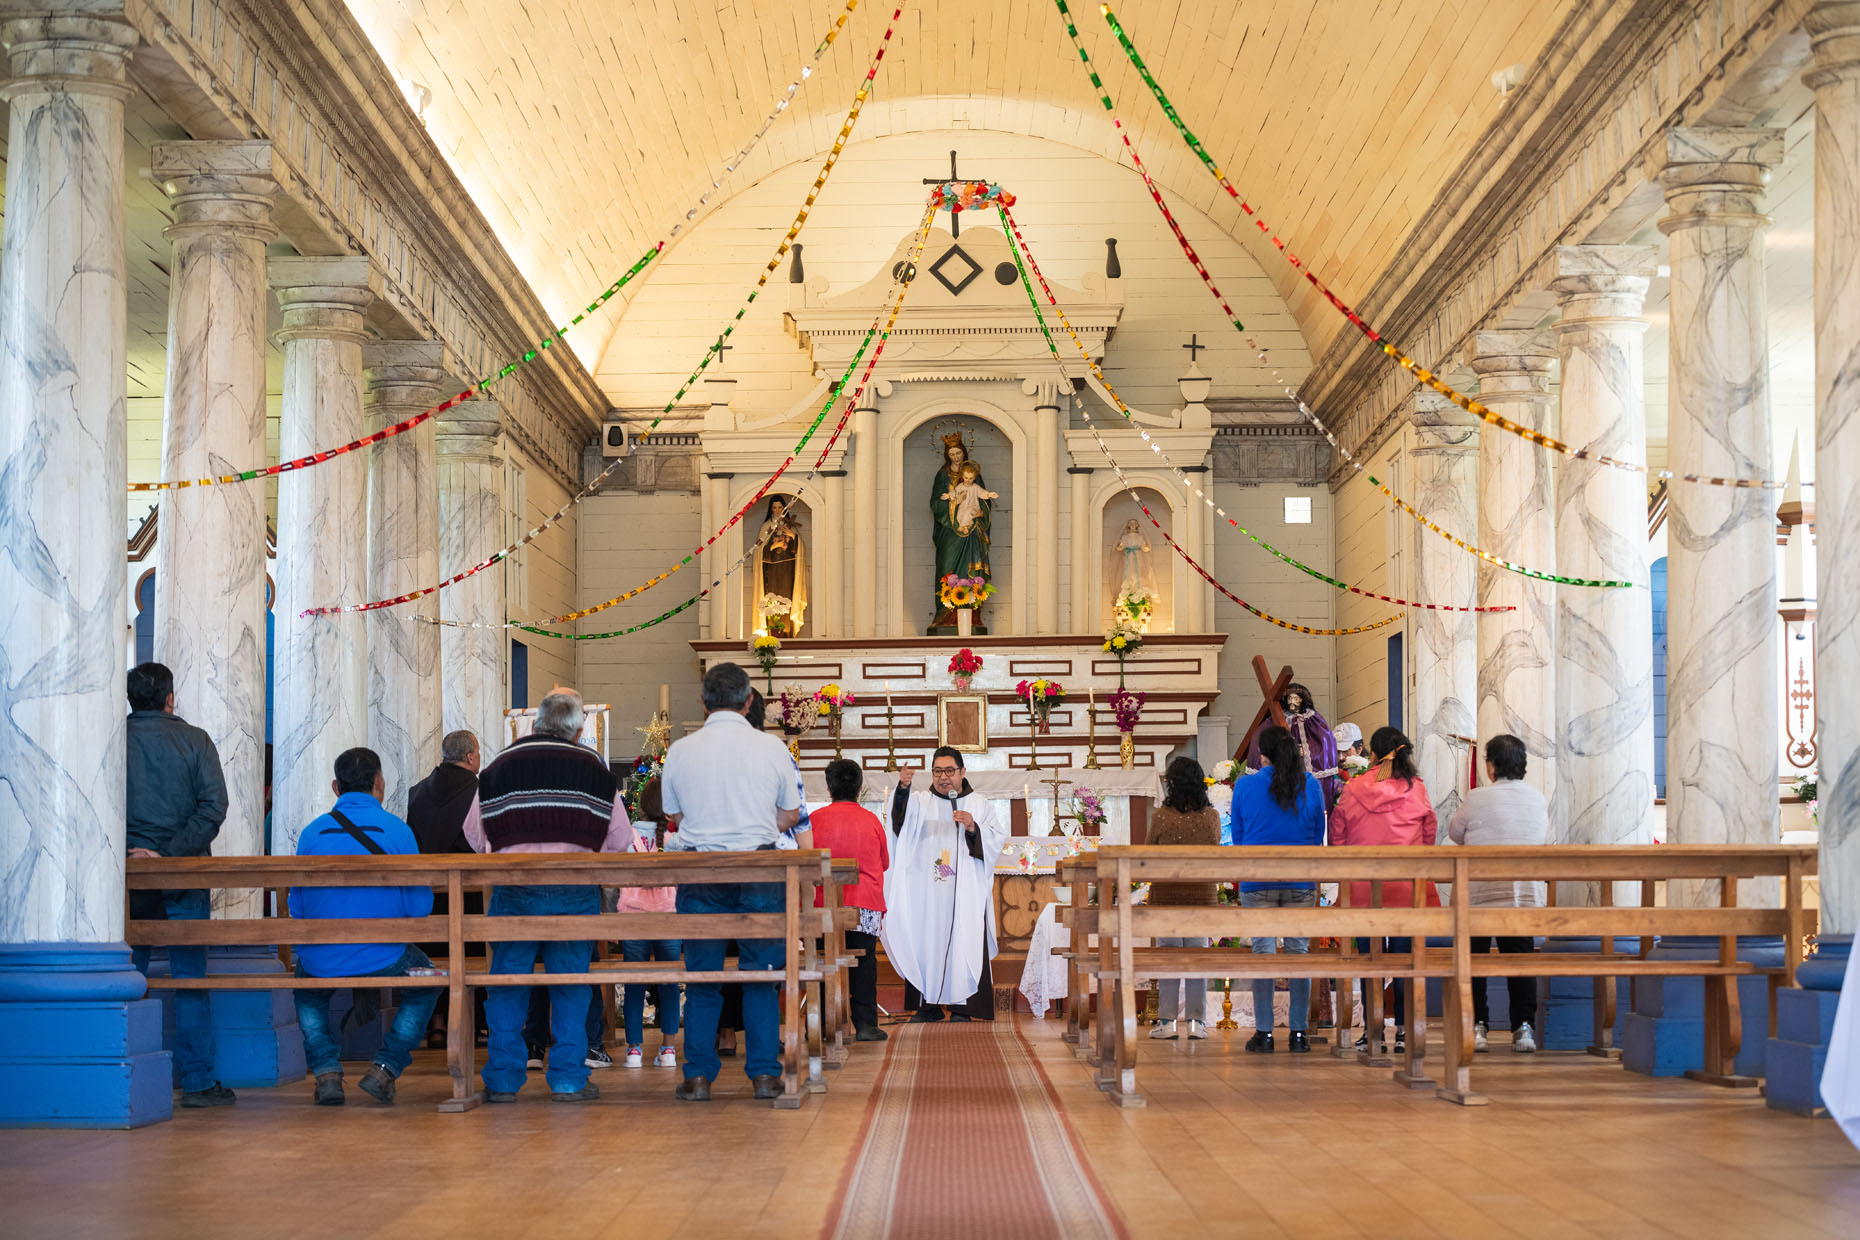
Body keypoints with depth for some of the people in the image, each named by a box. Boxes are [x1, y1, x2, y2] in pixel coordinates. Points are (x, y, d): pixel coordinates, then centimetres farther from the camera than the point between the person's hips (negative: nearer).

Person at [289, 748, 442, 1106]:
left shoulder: (311, 833, 0)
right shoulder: (398, 830, -6)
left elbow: (297, 909, 7)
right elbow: (420, 908, -3)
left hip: (321, 963, 2)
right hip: (383, 960, -2)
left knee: (307, 995, 36)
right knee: (426, 983, 28)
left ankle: (326, 1073, 17)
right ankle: (385, 1070, 15)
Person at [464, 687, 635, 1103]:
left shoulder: (498, 767, 6)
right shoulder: (595, 768, 4)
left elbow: (475, 834, 11)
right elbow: (620, 840, 7)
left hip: (513, 890, 0)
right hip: (576, 891, 0)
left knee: (508, 982, 9)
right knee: (571, 984, 7)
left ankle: (503, 1080, 10)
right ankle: (568, 1079, 8)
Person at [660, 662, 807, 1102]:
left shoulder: (680, 750, 0)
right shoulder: (771, 747, -1)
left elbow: (674, 816, 12)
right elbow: (790, 814, 9)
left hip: (699, 872, 1)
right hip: (759, 870, 0)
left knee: (701, 977, 7)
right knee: (760, 975, 7)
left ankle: (698, 1077, 7)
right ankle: (764, 1074, 7)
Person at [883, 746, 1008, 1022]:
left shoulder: (978, 803, 13)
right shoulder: (920, 801, 11)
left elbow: (998, 838, 5)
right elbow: (902, 818, -11)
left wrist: (974, 828, -13)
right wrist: (903, 789, -30)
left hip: (966, 892, -1)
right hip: (926, 892, 1)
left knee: (963, 943, -7)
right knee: (926, 943, -2)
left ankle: (962, 1006, -2)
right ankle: (930, 1003, 7)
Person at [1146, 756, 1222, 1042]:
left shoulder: (1161, 817, -11)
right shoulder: (1212, 816, -4)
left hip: (1166, 893, -2)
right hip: (1202, 893, 2)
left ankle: (1167, 1020, 4)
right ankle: (1196, 1020, 7)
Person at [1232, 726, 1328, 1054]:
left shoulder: (1245, 786, -3)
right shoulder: (1310, 785, 0)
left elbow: (1238, 835, 6)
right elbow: (1319, 833, 10)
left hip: (1257, 881, -1)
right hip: (1301, 880, 1)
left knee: (1262, 952, 2)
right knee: (1298, 951, 4)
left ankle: (1264, 1033, 1)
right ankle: (1299, 1033, 4)